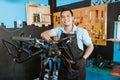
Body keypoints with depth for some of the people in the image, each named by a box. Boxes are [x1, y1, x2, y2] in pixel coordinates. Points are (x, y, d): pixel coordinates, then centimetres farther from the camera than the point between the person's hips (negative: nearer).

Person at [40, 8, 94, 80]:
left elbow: (90, 46, -5)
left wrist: (83, 59, -17)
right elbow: (43, 34, -7)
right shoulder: (59, 30, -4)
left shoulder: (82, 31, -13)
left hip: (78, 66, -2)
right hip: (64, 66, 3)